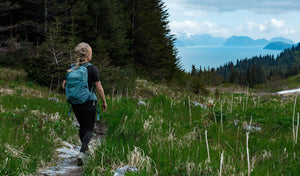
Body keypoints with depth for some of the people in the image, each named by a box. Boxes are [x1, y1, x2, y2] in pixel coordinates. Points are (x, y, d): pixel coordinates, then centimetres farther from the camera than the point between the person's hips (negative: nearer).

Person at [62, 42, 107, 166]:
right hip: (88, 104, -5)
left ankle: (84, 150, 34)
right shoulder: (92, 69, -13)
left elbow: (64, 85, 4)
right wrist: (104, 102, -1)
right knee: (89, 129, 4)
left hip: (75, 104, 5)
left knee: (82, 126, 22)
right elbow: (99, 88, -12)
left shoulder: (71, 69, 1)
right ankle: (82, 153, -15)